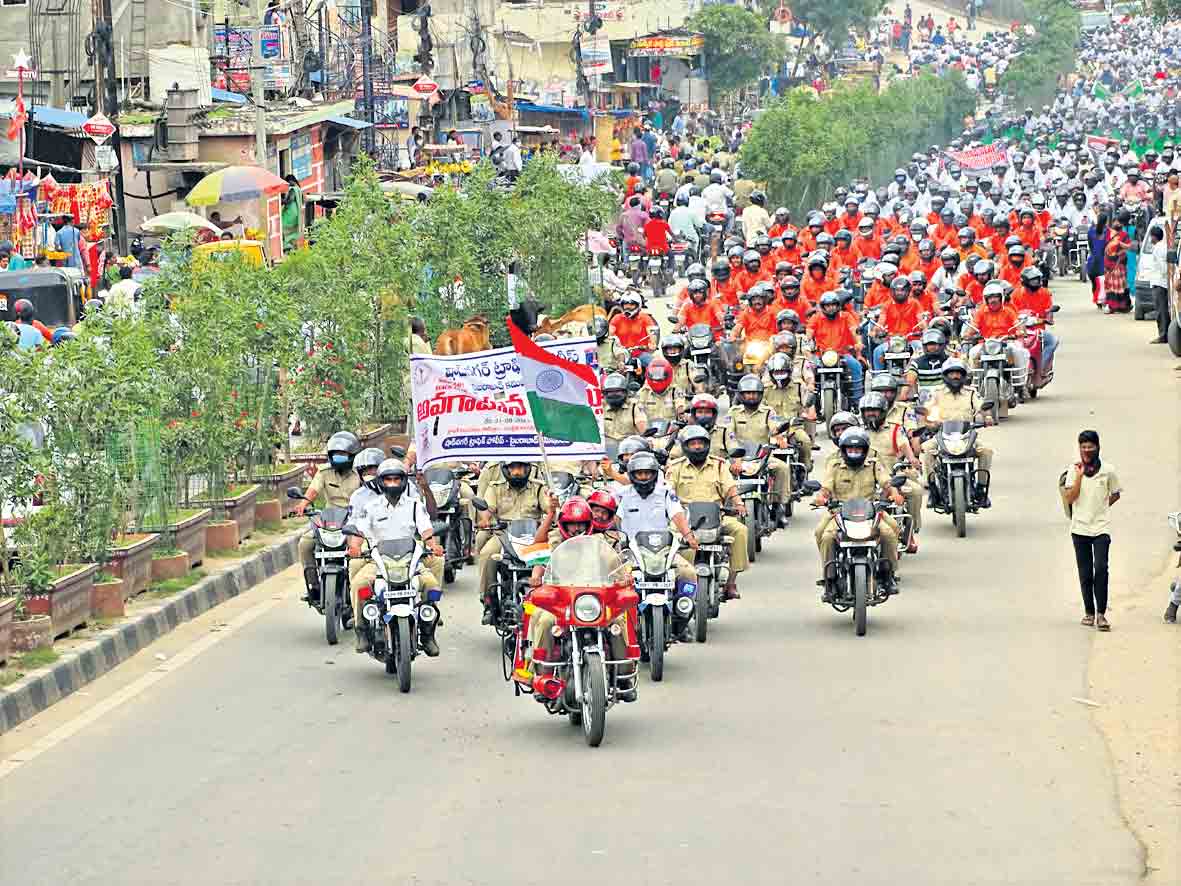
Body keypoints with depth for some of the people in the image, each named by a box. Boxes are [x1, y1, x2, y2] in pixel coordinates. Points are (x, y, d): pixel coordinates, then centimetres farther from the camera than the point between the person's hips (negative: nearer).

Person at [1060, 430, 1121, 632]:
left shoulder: (1107, 471, 1)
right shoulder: (1074, 470, 2)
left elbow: (1115, 494, 16)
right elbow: (1070, 498, -8)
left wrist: (1101, 507, 4)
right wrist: (1080, 475, -14)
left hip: (1101, 527, -1)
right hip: (1080, 528, 1)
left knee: (1101, 568, -15)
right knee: (1085, 573, 7)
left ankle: (1101, 614, -13)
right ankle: (1089, 612, 18)